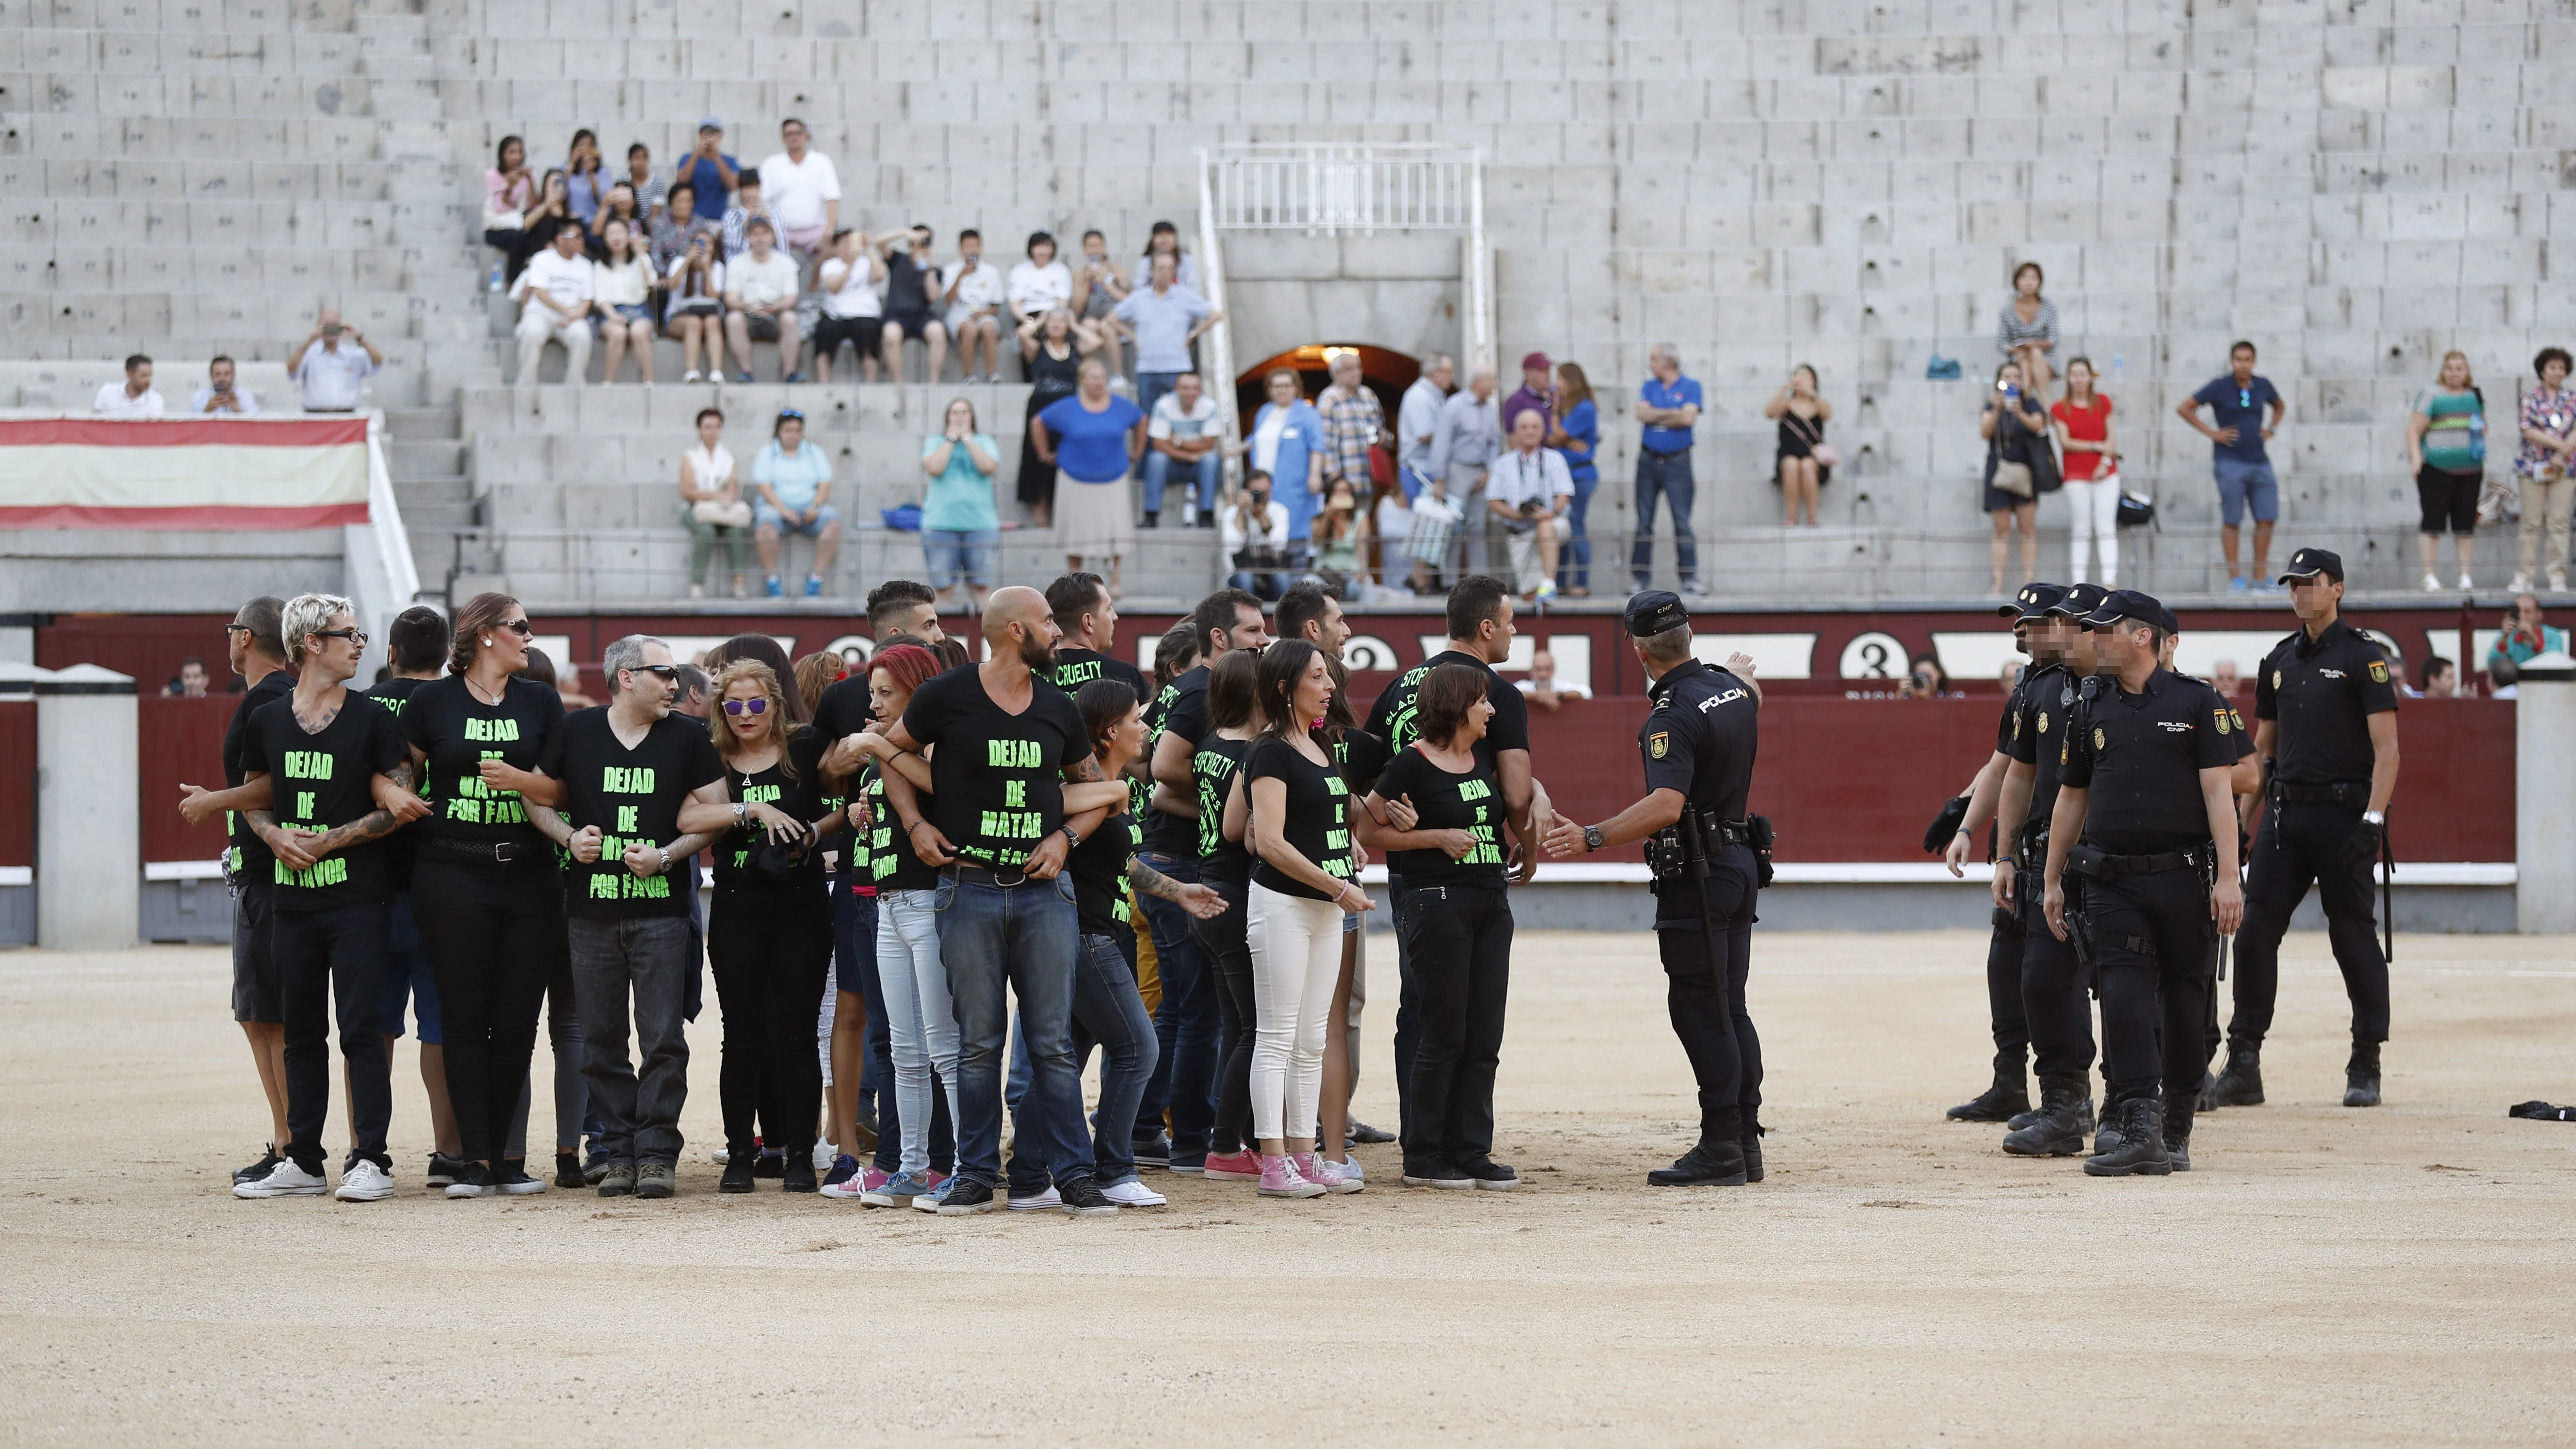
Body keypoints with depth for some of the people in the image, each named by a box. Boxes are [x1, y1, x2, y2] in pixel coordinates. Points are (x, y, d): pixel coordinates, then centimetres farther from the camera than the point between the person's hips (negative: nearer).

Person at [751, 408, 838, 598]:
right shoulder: (766, 453, 10)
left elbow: (825, 484, 7)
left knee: (832, 520, -30)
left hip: (809, 509, 2)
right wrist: (783, 510, -19)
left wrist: (816, 507, -14)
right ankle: (773, 581, -35)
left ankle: (816, 579, -31)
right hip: (776, 506, -2)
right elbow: (764, 486, -3)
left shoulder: (815, 453, 17)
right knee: (766, 522, -37)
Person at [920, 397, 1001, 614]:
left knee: (981, 586, -2)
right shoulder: (935, 443, 11)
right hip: (941, 522, 0)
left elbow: (988, 467, -8)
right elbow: (934, 468, -9)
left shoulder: (984, 443, 12)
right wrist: (951, 439, -1)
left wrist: (967, 438, -1)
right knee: (944, 587, -2)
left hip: (980, 522, 0)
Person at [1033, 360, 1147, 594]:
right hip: (1076, 482, -1)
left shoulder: (1122, 407, 2)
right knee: (1077, 531, 2)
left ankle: (1115, 581, 3)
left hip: (1113, 480, 1)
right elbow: (1038, 423, 9)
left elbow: (1141, 420, 22)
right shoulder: (1067, 409, -3)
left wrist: (1137, 452, 19)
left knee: (1115, 529, -6)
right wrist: (1045, 454, 9)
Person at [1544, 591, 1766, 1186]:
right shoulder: (1735, 689, 6)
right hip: (1741, 864, 9)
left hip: (1695, 874, -9)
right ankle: (1745, 1142, 16)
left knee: (1699, 1011, -6)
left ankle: (1720, 1150, -7)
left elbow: (1665, 806, -32)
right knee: (1729, 1008, 14)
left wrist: (1592, 838, -36)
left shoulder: (1673, 715, -20)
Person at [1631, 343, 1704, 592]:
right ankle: (1641, 579, 7)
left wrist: (1657, 417, -3)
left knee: (1683, 523, -7)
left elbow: (1688, 418, -12)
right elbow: (1642, 413, -4)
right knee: (1644, 523, 4)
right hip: (1648, 460, 4)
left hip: (1677, 462, -4)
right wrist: (1674, 414, -8)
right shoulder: (1648, 387, 13)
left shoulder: (1691, 387, 2)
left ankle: (1690, 578, -5)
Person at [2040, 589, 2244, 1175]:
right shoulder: (2091, 714, 12)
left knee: (2184, 1006, 4)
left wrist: (2228, 876, -14)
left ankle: (2175, 1132, 15)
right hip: (2113, 885, 3)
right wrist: (2053, 880, 16)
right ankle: (2139, 1132, -16)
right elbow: (2071, 799, 18)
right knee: (2125, 999, -10)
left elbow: (2219, 791, -6)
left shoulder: (2198, 703, 0)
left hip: (2183, 880, -3)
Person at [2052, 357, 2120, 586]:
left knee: (2106, 528, -7)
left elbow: (2111, 438, 5)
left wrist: (2105, 463, -9)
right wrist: (2098, 446, -12)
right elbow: (2065, 442, -7)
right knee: (2081, 530, -2)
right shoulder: (2061, 408, 2)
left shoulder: (2103, 403, 7)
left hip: (2105, 473, 1)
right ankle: (2078, 582, -1)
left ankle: (2109, 580, -14)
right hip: (2077, 475, -1)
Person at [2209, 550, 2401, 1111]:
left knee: (2354, 936, -1)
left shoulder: (2363, 657, -4)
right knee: (2254, 930, -2)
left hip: (2343, 814, -6)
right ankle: (2243, 1064, 2)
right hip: (2284, 813, 6)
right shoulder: (2279, 661, 14)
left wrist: (2372, 820, -18)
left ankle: (2366, 1068, 8)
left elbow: (2387, 748, -9)